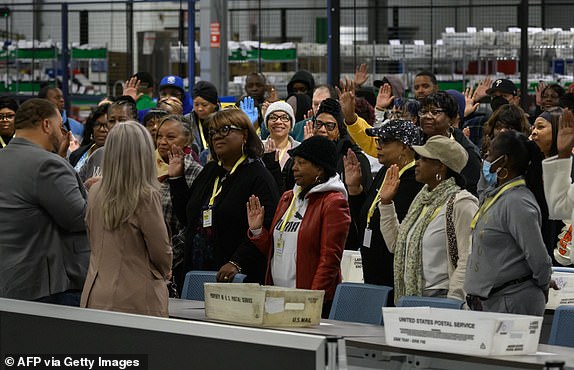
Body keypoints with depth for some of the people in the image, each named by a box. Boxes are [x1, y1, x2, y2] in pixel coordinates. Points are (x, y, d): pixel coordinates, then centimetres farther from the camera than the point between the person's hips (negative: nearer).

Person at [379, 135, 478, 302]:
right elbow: (396, 245, 21)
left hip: (440, 295, -7)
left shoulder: (461, 203, -10)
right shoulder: (422, 198, 16)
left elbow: (469, 259, -15)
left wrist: (452, 302, -19)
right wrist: (386, 203, 17)